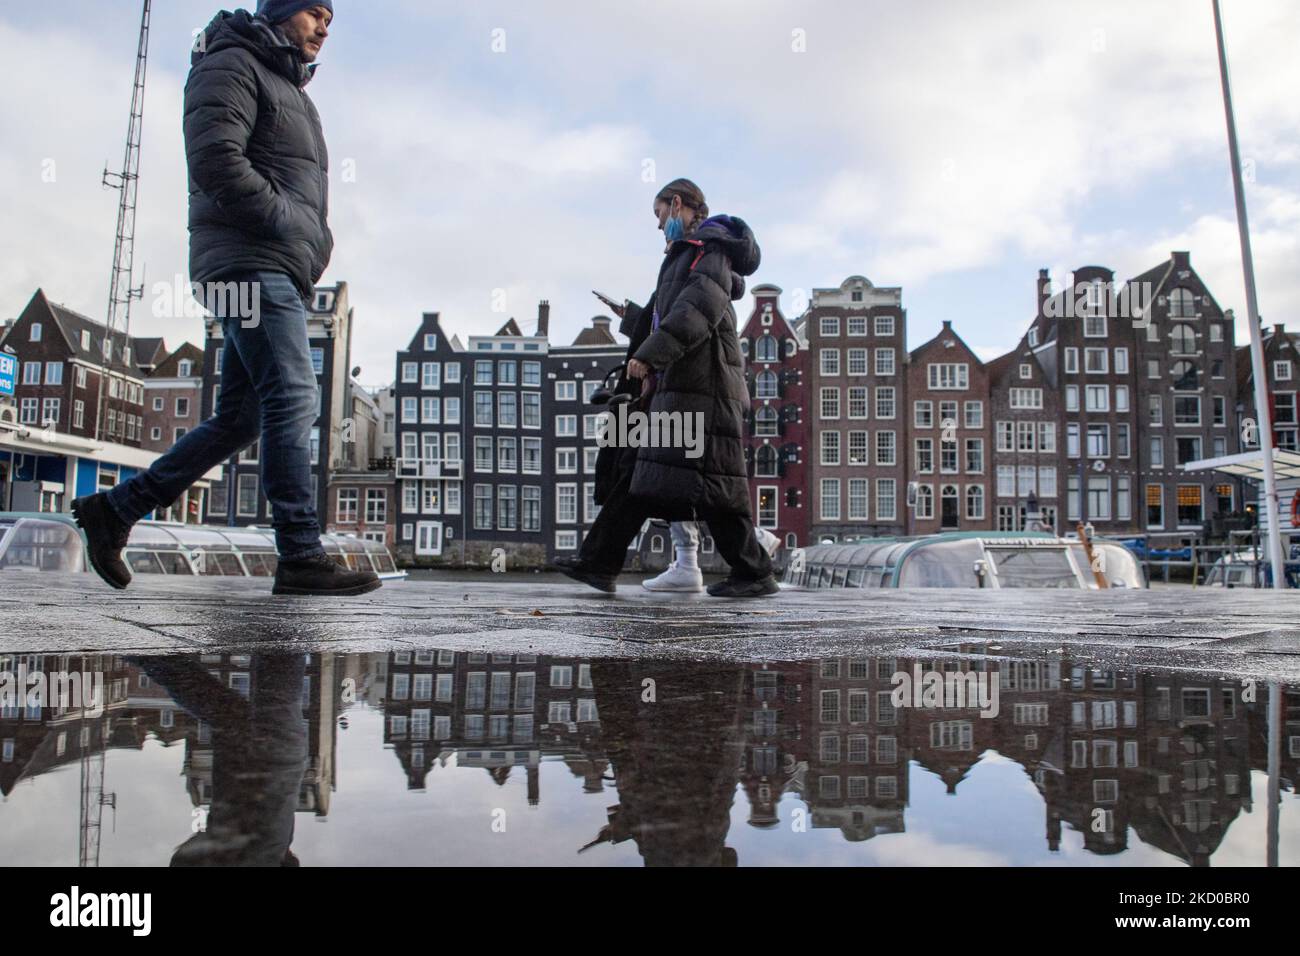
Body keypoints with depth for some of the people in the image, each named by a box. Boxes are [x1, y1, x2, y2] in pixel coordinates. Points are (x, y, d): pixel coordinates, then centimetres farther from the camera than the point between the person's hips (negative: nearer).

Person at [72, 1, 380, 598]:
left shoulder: (290, 91, 31)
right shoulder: (232, 64, 1)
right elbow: (215, 160, -15)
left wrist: (318, 242, 12)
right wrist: (296, 225, -14)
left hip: (279, 271, 10)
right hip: (250, 262, -9)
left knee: (240, 417, 6)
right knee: (294, 399, -18)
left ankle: (115, 508, 15)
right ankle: (301, 558, -19)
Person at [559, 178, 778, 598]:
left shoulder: (712, 248, -4)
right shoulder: (684, 256, 25)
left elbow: (698, 309, -20)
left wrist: (650, 355, -26)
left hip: (702, 385, -10)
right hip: (675, 386, 10)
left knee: (707, 482, -10)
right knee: (637, 470, 5)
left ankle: (754, 574, -2)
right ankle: (597, 562, 7)